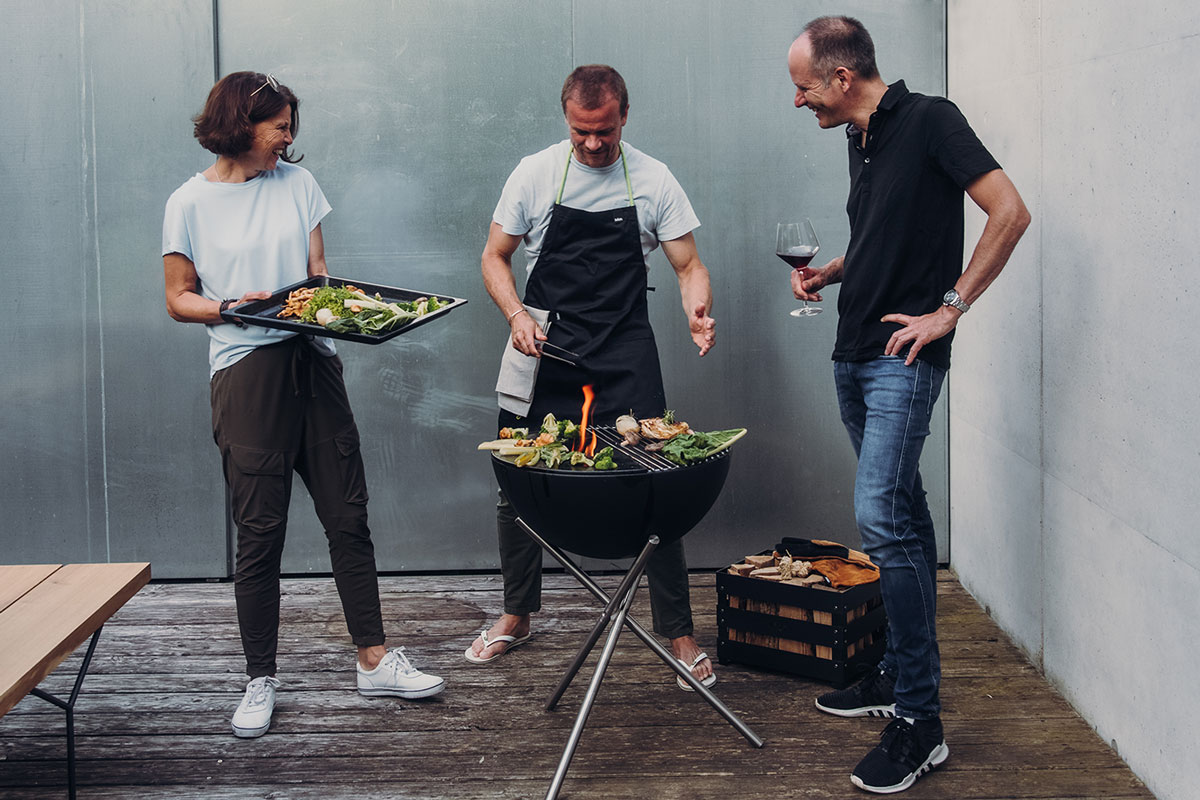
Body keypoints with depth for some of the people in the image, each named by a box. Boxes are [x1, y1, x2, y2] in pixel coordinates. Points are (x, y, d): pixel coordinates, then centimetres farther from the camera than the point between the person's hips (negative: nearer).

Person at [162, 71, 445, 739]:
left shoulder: (298, 182, 12)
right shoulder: (192, 203, 1)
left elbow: (318, 273, 14)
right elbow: (179, 299, 4)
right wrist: (230, 307, -15)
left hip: (313, 364, 4)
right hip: (246, 372, -4)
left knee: (348, 514, 5)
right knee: (261, 529, -1)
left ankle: (375, 659, 15)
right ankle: (261, 680, 12)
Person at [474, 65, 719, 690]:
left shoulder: (653, 181, 1)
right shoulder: (535, 174, 1)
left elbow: (688, 266, 3)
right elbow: (495, 258, 8)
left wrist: (697, 313, -19)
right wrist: (517, 316, -11)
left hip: (624, 357, -1)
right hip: (543, 351, 1)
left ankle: (677, 633, 4)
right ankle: (516, 616, 27)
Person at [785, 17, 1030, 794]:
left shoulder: (930, 120, -10)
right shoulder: (861, 140, 14)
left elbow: (1010, 212, -16)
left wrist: (948, 309, -16)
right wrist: (830, 272, 9)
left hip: (905, 357, -9)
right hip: (855, 354, 9)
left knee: (882, 515, -16)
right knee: (903, 514, 15)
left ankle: (919, 720, -11)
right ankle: (899, 676, 24)